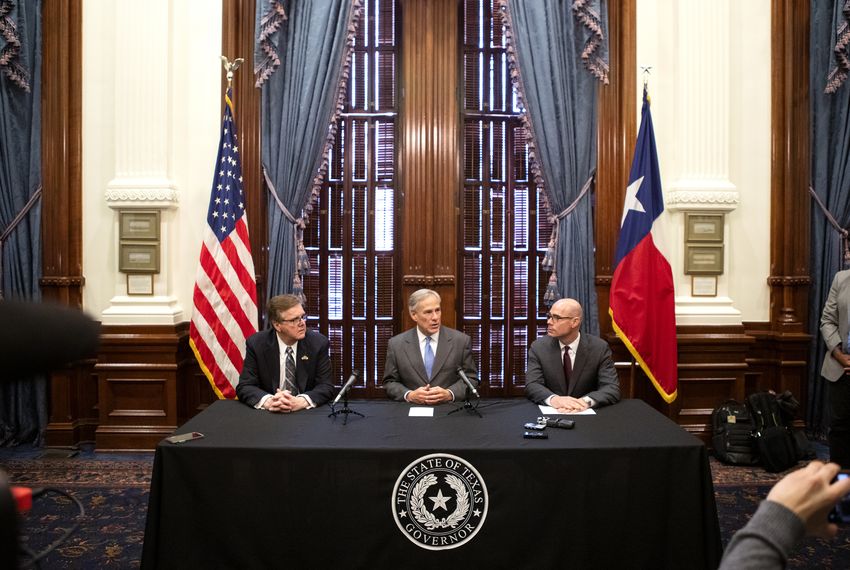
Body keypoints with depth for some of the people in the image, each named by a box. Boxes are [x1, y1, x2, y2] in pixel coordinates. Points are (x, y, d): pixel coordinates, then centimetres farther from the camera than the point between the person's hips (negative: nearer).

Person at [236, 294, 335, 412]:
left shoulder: (319, 343, -6)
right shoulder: (256, 344, -5)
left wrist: (300, 402, -27)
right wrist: (268, 401, -27)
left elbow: (326, 386, -8)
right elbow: (244, 387, -6)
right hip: (269, 414, 1)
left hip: (308, 413, 0)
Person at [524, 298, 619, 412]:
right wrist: (553, 399, -32)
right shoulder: (539, 347, -2)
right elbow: (532, 385, -11)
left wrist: (585, 401, -31)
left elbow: (612, 388, -12)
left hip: (586, 414, 0)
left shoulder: (599, 348, -5)